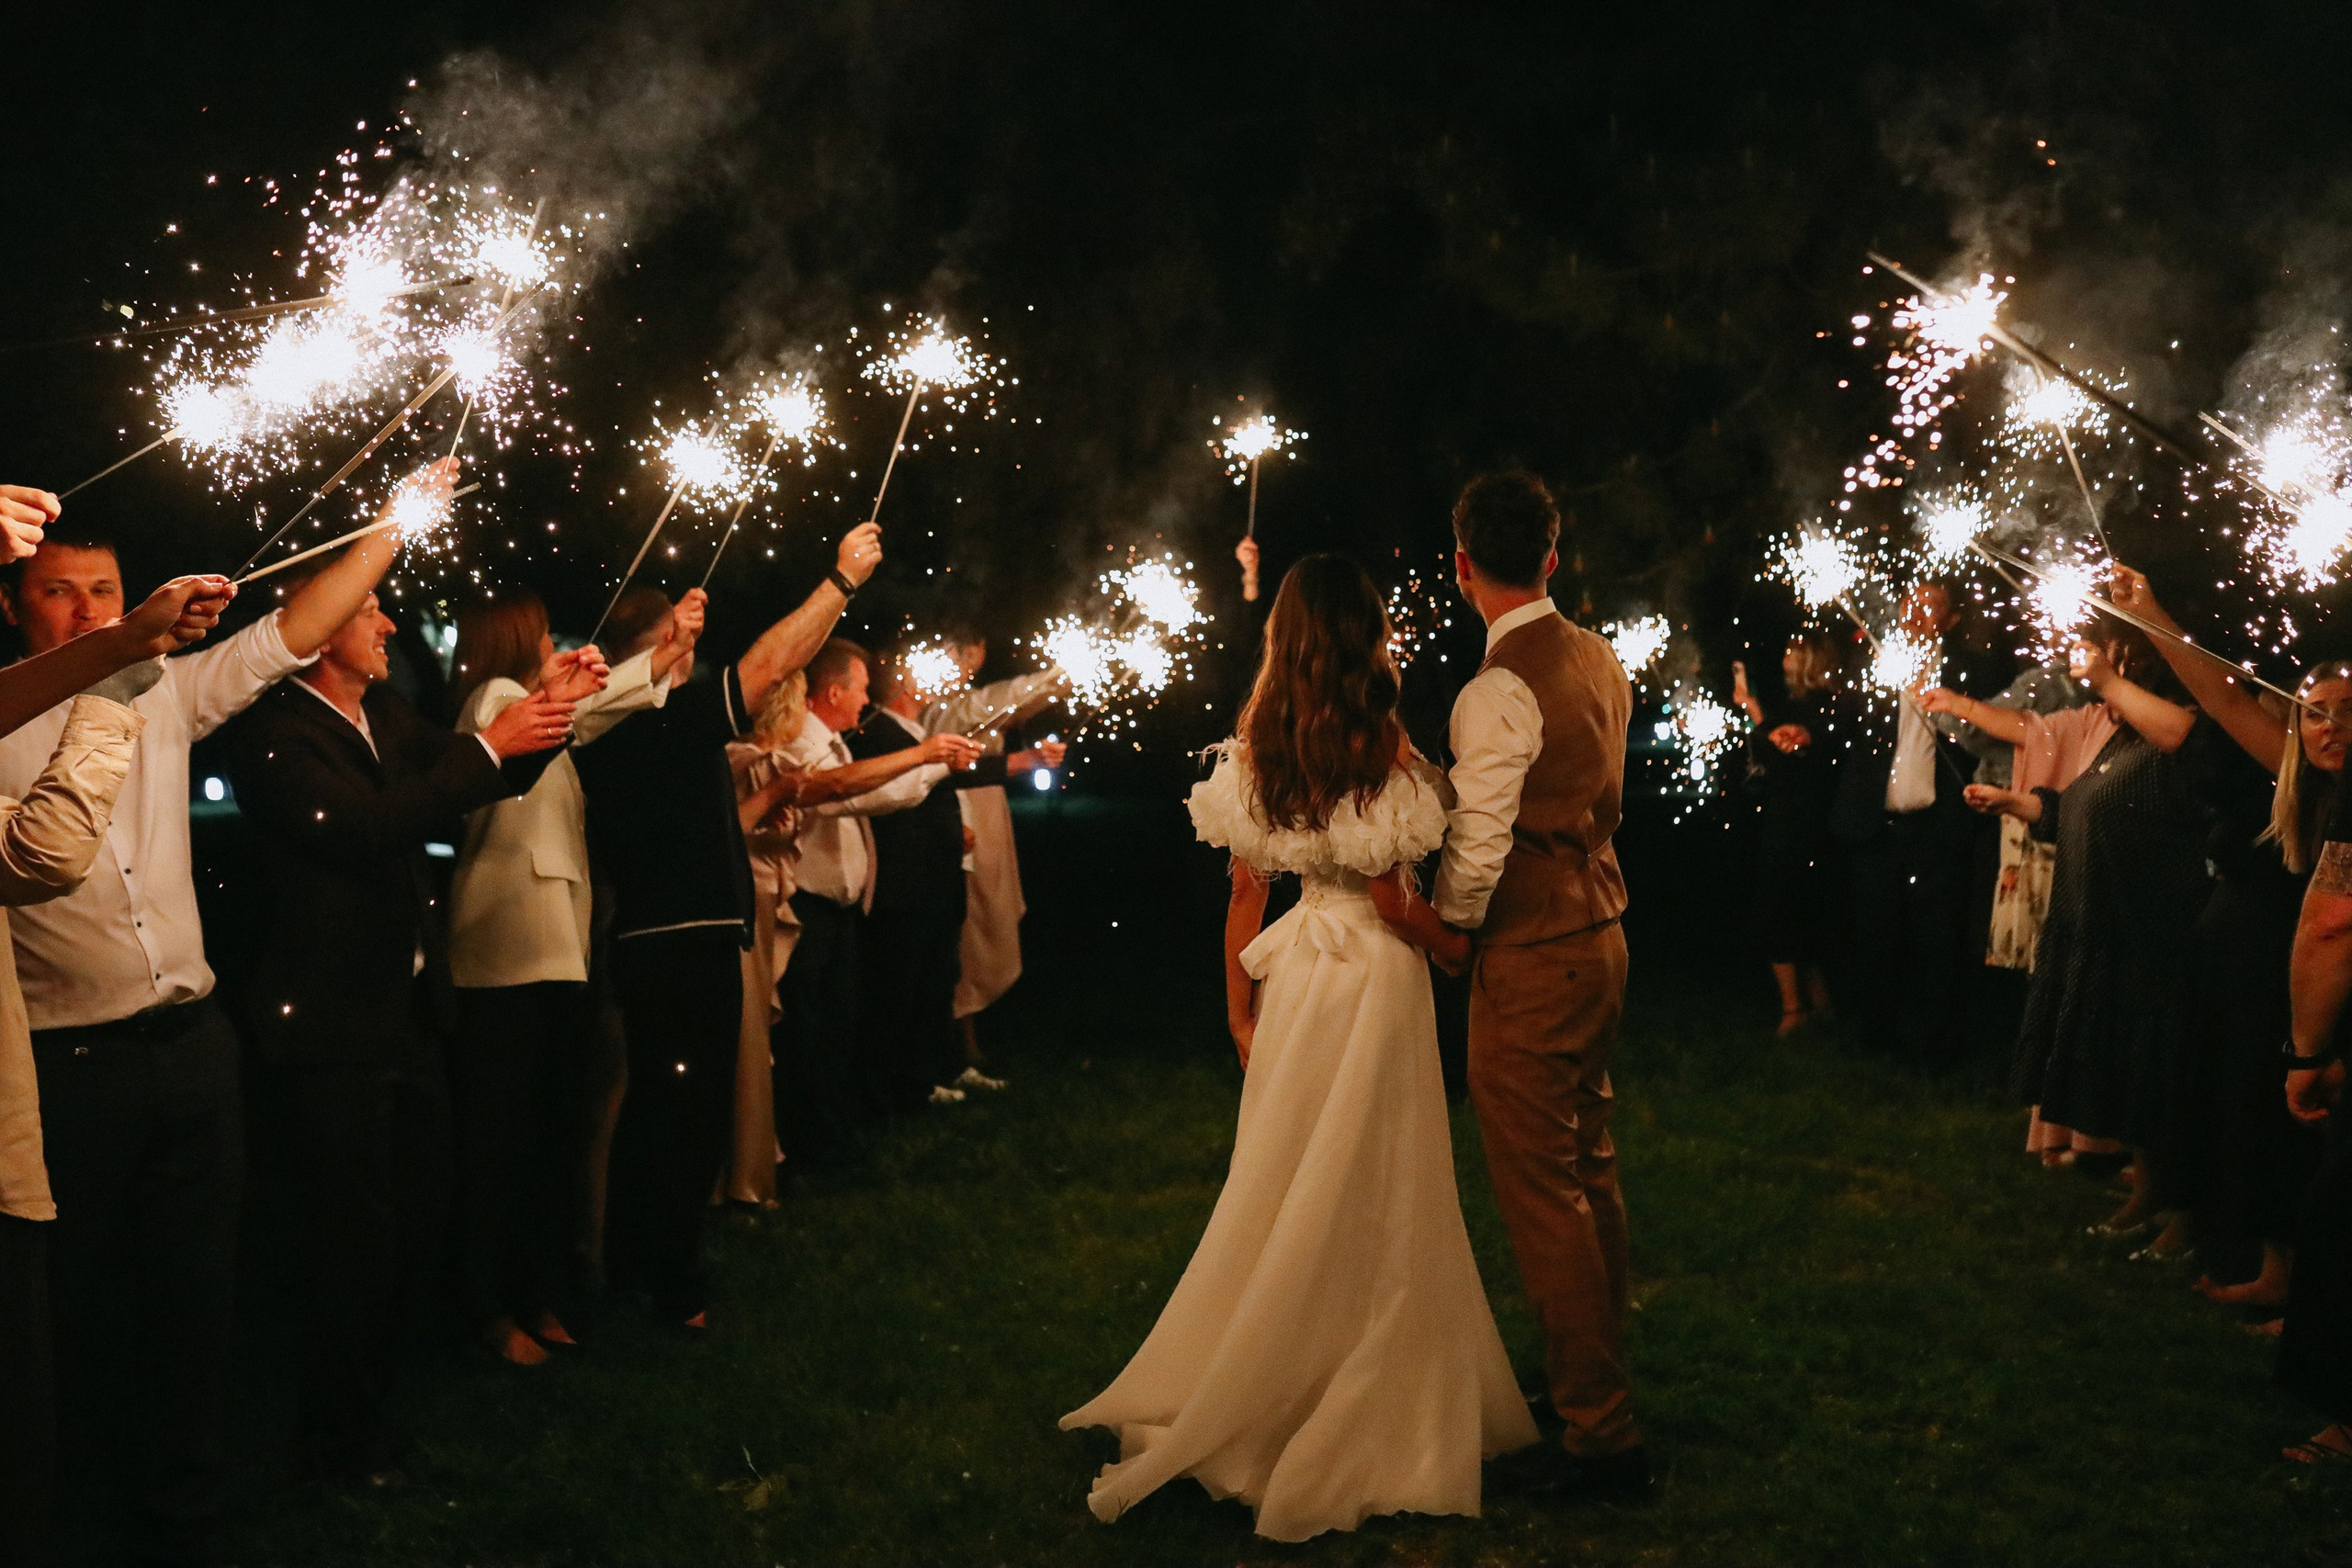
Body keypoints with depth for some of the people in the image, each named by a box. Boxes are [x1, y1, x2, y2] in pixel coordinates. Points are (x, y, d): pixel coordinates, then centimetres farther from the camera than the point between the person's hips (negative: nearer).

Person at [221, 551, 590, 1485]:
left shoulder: (385, 714, 11)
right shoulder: (273, 732, -15)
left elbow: (486, 782, 16)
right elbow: (366, 826, -26)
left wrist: (549, 709, -2)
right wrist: (489, 743, -22)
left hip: (403, 1009, 9)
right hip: (328, 1026, -9)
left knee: (417, 1218, 17)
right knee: (354, 1240, 0)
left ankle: (370, 1383, 37)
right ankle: (338, 1438, 19)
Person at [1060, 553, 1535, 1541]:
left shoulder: (1258, 741, 1)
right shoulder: (1377, 739, -16)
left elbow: (1245, 887, 6)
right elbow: (1389, 893, -16)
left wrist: (1239, 1006, 13)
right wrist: (1457, 947, 2)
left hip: (1294, 974, 6)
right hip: (1375, 974, -6)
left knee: (1285, 1188, 16)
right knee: (1370, 1199, 5)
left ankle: (1242, 1406, 25)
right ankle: (1360, 1425, 14)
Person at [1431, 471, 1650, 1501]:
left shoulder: (1499, 690, -21)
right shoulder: (1599, 661, 6)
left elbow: (1478, 848, -21)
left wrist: (1447, 926, -4)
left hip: (1531, 957, -9)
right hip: (1600, 934, 9)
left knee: (1542, 1192, -1)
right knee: (1587, 1166, 19)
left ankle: (1602, 1436, 4)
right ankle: (1589, 1381, 33)